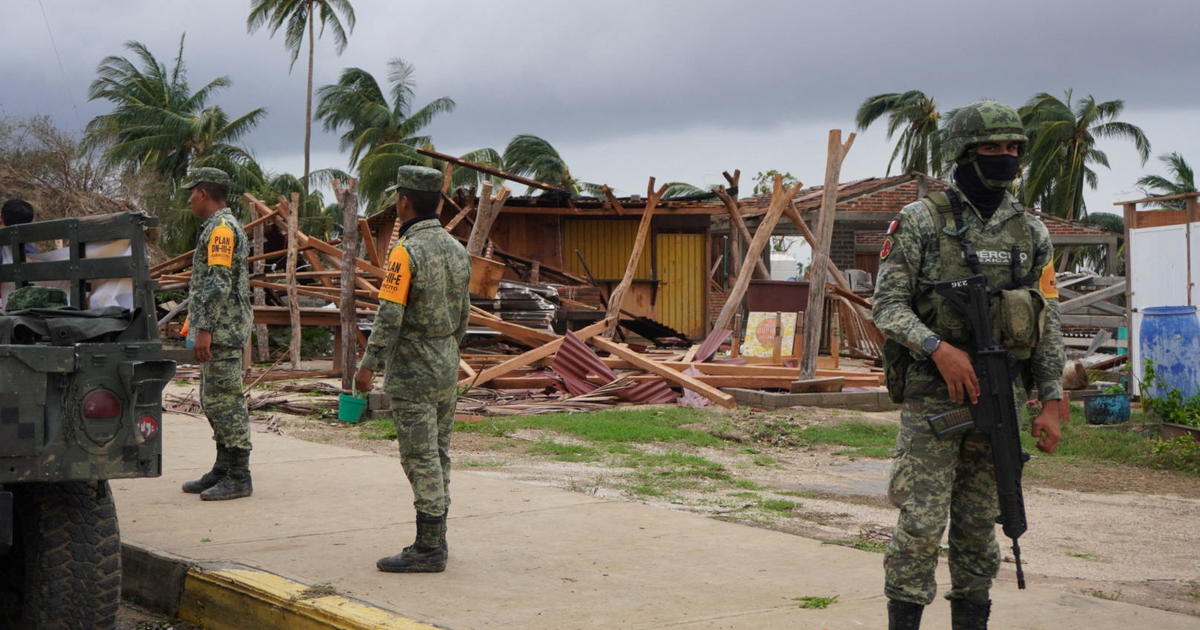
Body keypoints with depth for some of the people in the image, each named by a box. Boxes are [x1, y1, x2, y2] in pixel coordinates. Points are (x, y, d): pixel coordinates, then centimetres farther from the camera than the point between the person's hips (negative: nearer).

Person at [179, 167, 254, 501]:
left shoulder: (221, 228, -14)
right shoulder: (218, 227, 20)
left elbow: (218, 284, -21)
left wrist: (204, 329, -23)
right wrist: (195, 323, 23)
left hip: (223, 331, -11)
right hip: (218, 332, 11)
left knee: (225, 400, -9)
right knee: (214, 400, 14)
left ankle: (238, 477, -7)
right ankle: (223, 469, 21)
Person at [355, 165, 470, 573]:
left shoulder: (406, 252, -17)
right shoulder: (456, 250, 8)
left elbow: (390, 316, -20)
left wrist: (368, 365, -14)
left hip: (412, 371, -8)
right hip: (447, 367, 8)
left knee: (421, 459, -5)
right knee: (438, 455, 13)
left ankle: (427, 550, -2)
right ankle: (434, 541, 19)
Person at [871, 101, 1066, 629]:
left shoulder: (1031, 233, 10)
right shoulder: (920, 221, -3)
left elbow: (1048, 324, 11)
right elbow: (887, 304, -7)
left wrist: (1051, 403, 3)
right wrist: (939, 349, -22)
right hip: (932, 394, -4)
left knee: (979, 525, 10)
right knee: (922, 521, -8)